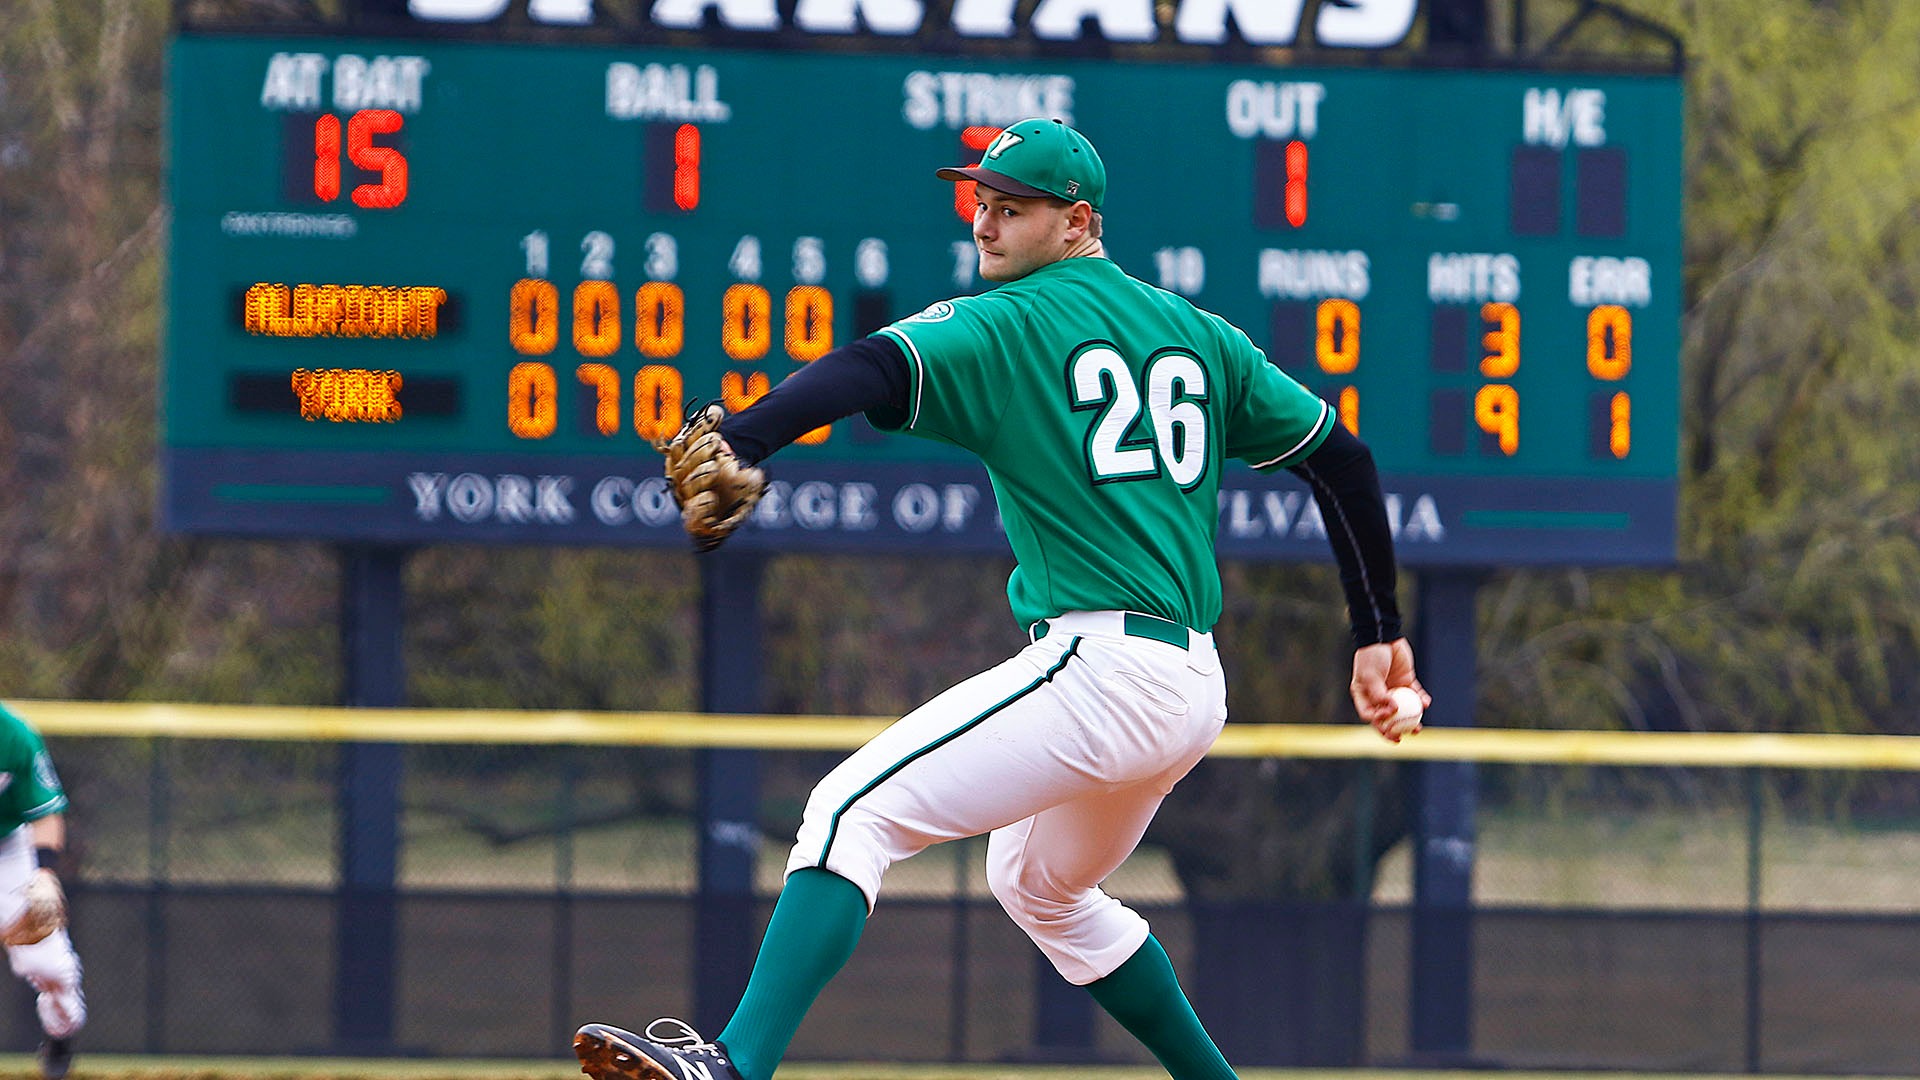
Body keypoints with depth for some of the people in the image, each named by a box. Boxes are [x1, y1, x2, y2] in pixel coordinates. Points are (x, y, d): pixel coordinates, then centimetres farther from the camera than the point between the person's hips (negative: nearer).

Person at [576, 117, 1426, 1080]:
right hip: (1197, 689, 9)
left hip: (1102, 666, -9)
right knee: (1041, 888, 32)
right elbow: (1340, 458, 19)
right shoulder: (1197, 334, 19)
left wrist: (739, 445, -37)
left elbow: (870, 371, -21)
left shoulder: (1007, 324, -3)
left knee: (853, 811, -16)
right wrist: (1378, 634, 22)